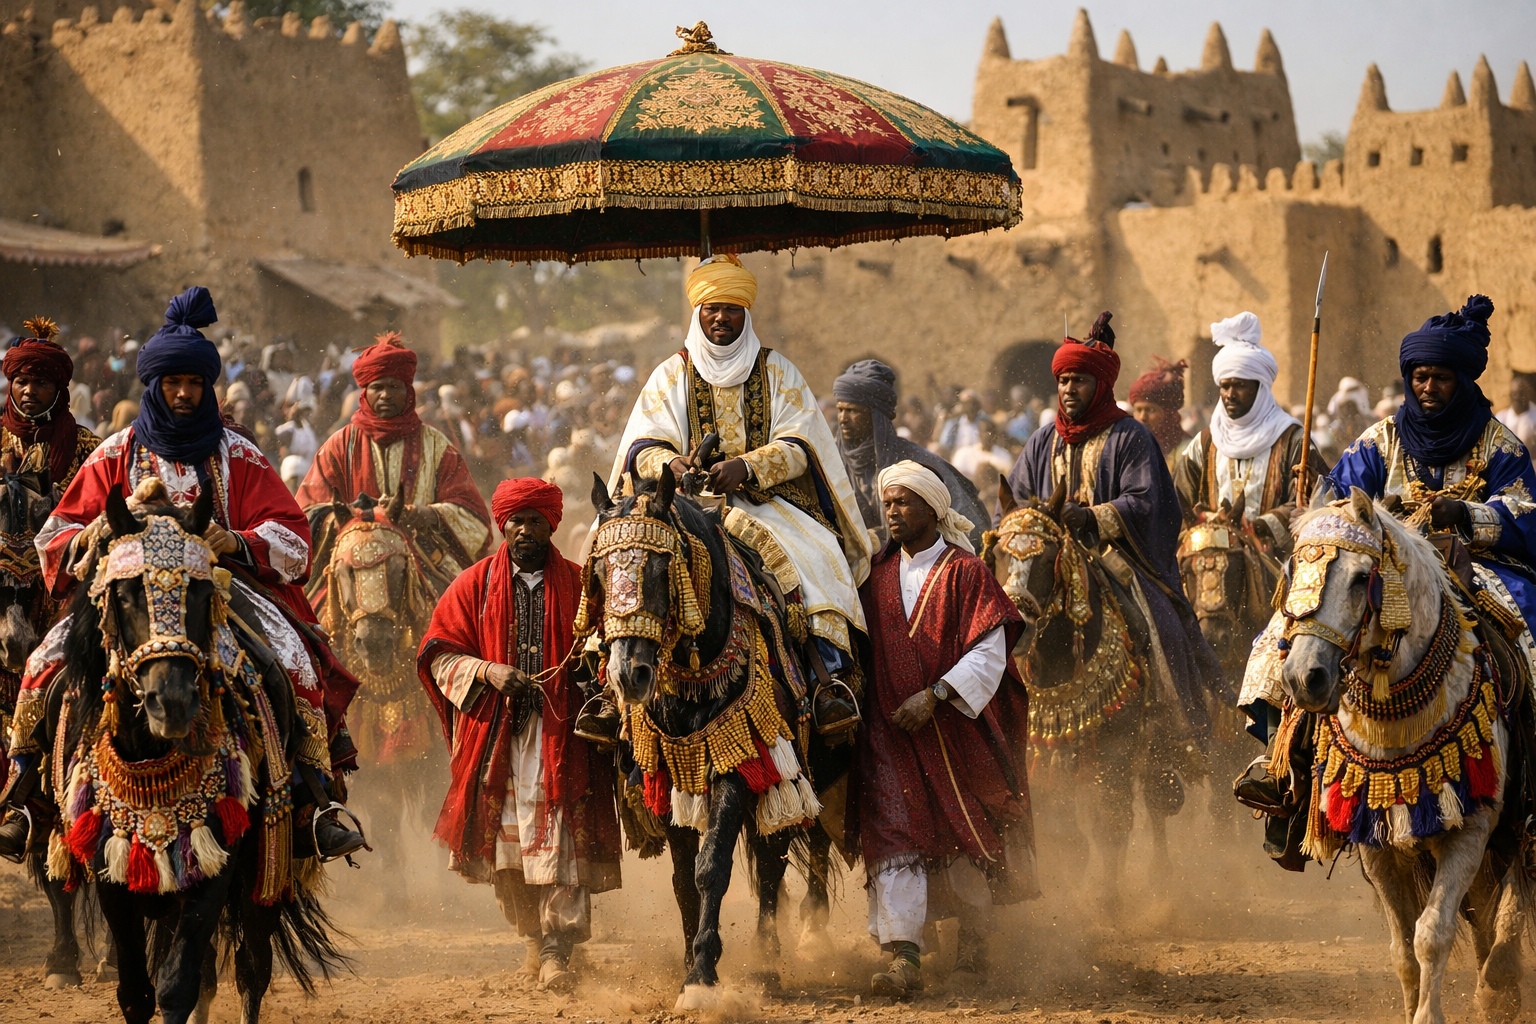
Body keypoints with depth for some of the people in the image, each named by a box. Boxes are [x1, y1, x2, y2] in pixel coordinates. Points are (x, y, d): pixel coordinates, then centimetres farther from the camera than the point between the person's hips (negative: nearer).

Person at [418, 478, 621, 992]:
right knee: (504, 838, 6)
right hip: (495, 733, 2)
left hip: (561, 733, -2)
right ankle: (533, 931, 25)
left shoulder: (578, 586, 8)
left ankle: (557, 950, -10)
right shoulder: (474, 586, 8)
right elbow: (439, 655, 5)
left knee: (560, 840, -10)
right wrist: (487, 671, -12)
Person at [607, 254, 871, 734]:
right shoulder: (671, 376, 14)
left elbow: (798, 446, 0)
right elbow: (641, 446, 4)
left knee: (815, 554, -31)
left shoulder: (776, 372, 12)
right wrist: (668, 463, -21)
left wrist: (745, 467, -20)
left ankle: (834, 676, -34)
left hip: (770, 499, 0)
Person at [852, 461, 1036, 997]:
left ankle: (974, 944, 28)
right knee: (892, 833, -13)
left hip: (957, 726, -2)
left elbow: (988, 654, -12)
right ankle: (902, 956, -20)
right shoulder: (877, 575, 10)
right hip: (889, 730, 2)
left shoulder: (966, 572, -3)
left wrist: (935, 695, -23)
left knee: (966, 837, 8)